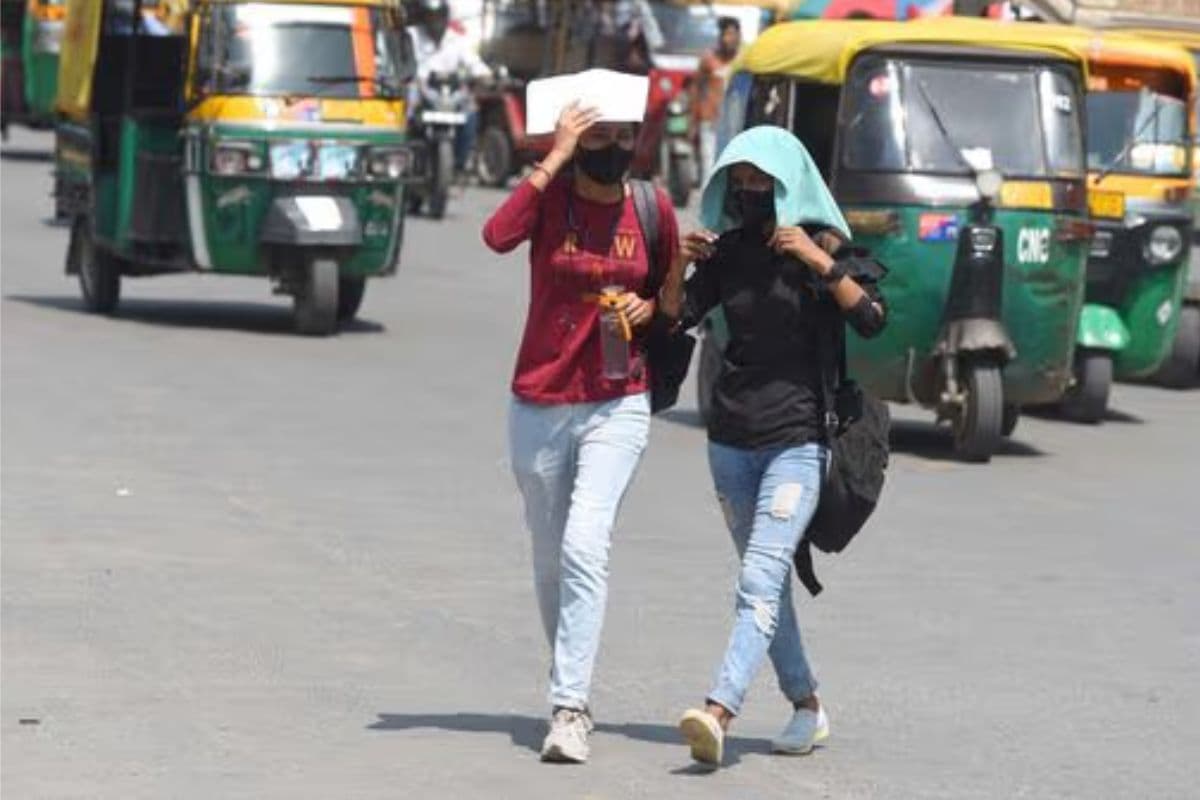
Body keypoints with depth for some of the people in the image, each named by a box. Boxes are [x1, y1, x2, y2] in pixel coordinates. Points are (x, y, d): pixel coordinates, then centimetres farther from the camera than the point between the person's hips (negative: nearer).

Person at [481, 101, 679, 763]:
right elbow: (497, 236, -26)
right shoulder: (551, 194, -4)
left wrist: (647, 308, -5)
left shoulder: (653, 209, 2)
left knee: (585, 547, -19)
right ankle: (572, 684, 31)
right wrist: (557, 156, -23)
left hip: (618, 408, -1)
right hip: (538, 408, 1)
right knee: (550, 559, 12)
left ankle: (569, 708, -21)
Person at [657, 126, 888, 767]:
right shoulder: (729, 249, 9)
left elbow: (872, 320, -16)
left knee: (759, 581, -18)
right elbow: (677, 317, 6)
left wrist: (818, 262, -24)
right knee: (766, 581, 14)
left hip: (796, 440, -6)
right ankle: (806, 707, 27)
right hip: (730, 437, 6)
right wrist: (678, 268, -11)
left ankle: (719, 713, -32)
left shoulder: (824, 245, -4)